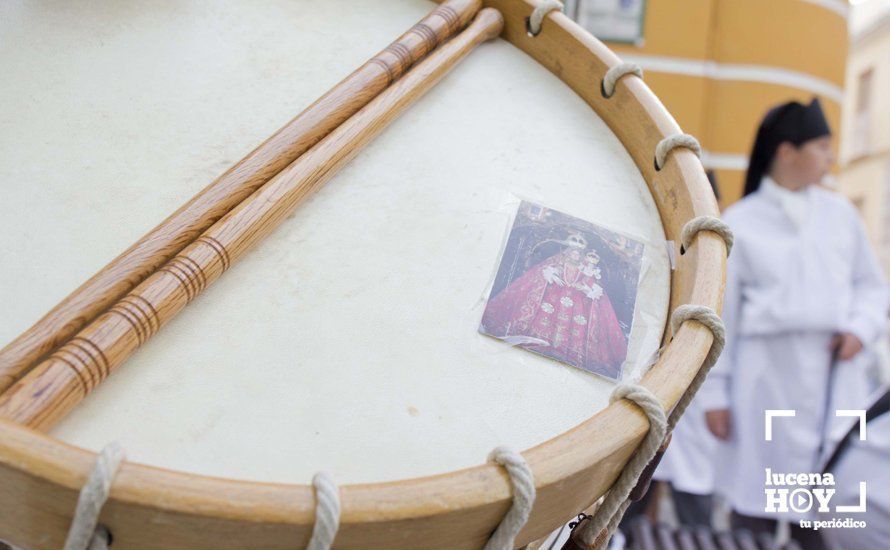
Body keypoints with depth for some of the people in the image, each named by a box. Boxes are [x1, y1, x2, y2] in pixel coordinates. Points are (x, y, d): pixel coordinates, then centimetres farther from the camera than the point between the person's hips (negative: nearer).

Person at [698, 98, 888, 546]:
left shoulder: (841, 212, 10)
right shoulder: (739, 222, 0)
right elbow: (720, 313, 0)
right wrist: (715, 393, -2)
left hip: (834, 377, 3)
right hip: (766, 382, -3)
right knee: (754, 509, 3)